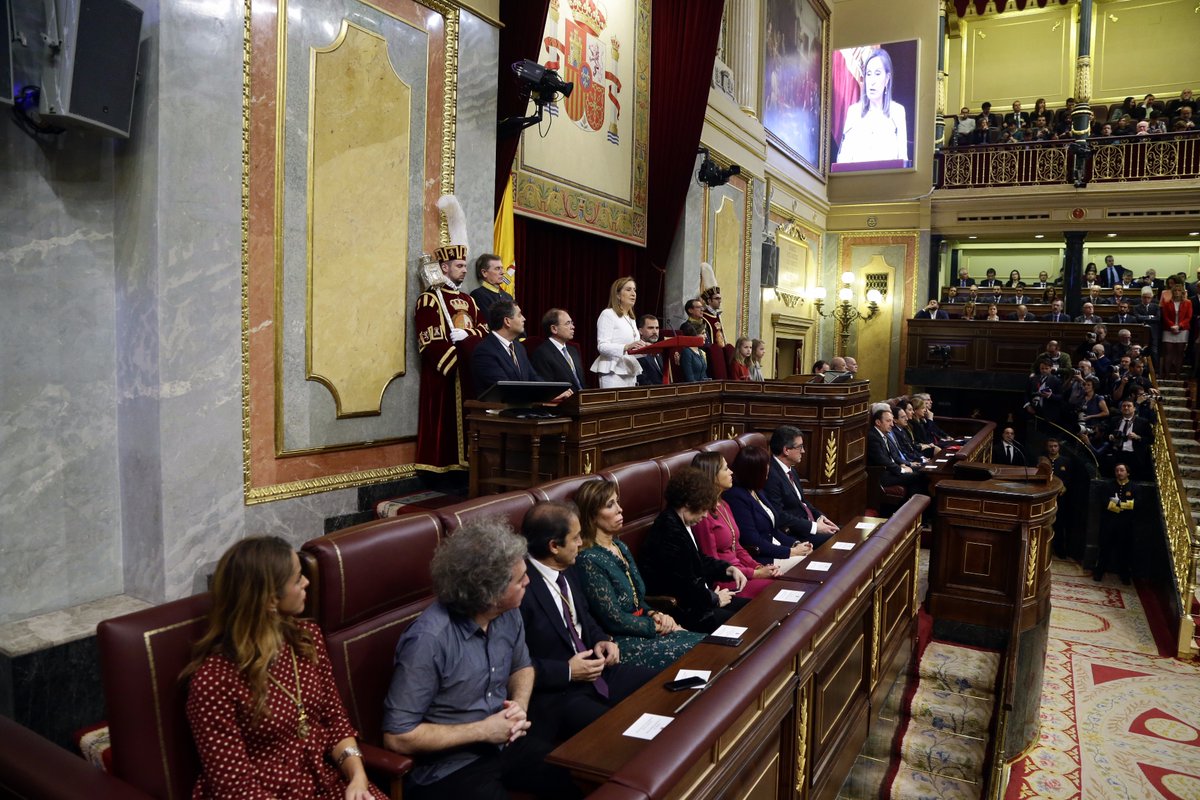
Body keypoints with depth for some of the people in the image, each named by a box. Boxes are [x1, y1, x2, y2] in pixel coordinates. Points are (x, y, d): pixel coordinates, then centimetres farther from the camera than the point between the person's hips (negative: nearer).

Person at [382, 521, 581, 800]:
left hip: (504, 742, 7)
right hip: (448, 766, -6)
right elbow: (397, 737, -20)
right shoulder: (428, 639, -25)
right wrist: (482, 731, -18)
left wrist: (520, 705, -6)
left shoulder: (509, 613, -5)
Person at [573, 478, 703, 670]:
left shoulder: (620, 547, 11)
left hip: (642, 629, 8)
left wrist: (654, 615, -3)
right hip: (617, 642, -8)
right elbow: (614, 620, -17)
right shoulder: (589, 560, -17)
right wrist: (657, 625, -8)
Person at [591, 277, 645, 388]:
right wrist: (626, 347, -29)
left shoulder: (632, 319, 21)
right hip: (614, 372, -7)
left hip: (631, 372, 7)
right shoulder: (608, 314, -4)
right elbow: (602, 346, -15)